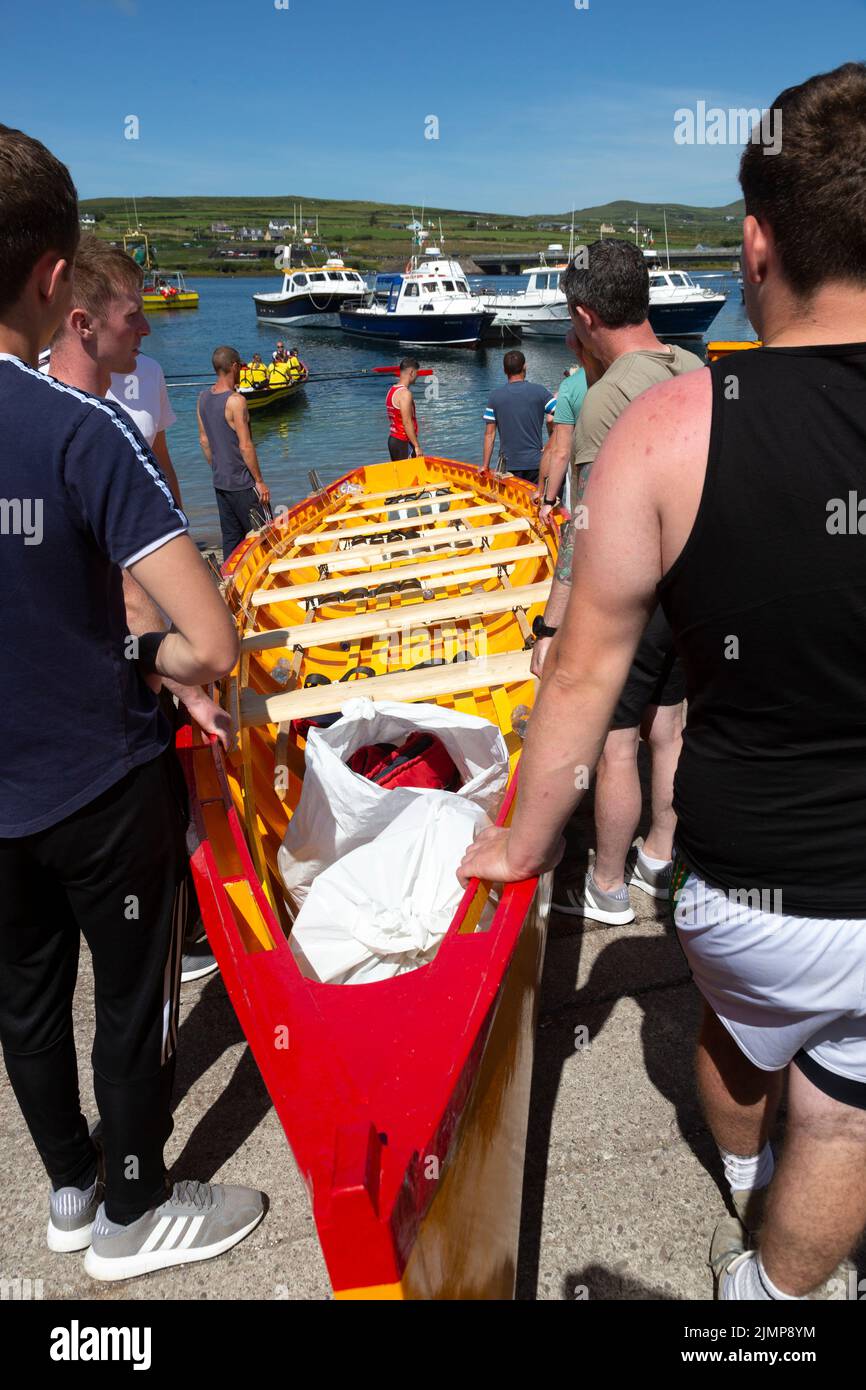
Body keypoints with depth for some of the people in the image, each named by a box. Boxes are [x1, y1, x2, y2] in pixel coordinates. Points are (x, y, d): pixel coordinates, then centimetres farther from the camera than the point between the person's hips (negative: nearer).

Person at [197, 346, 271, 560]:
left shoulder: (203, 398, 5)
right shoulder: (235, 401, -18)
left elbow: (204, 440, 12)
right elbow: (245, 446, -19)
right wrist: (260, 481, -13)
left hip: (220, 482, 8)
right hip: (242, 483, -8)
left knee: (230, 538, 15)